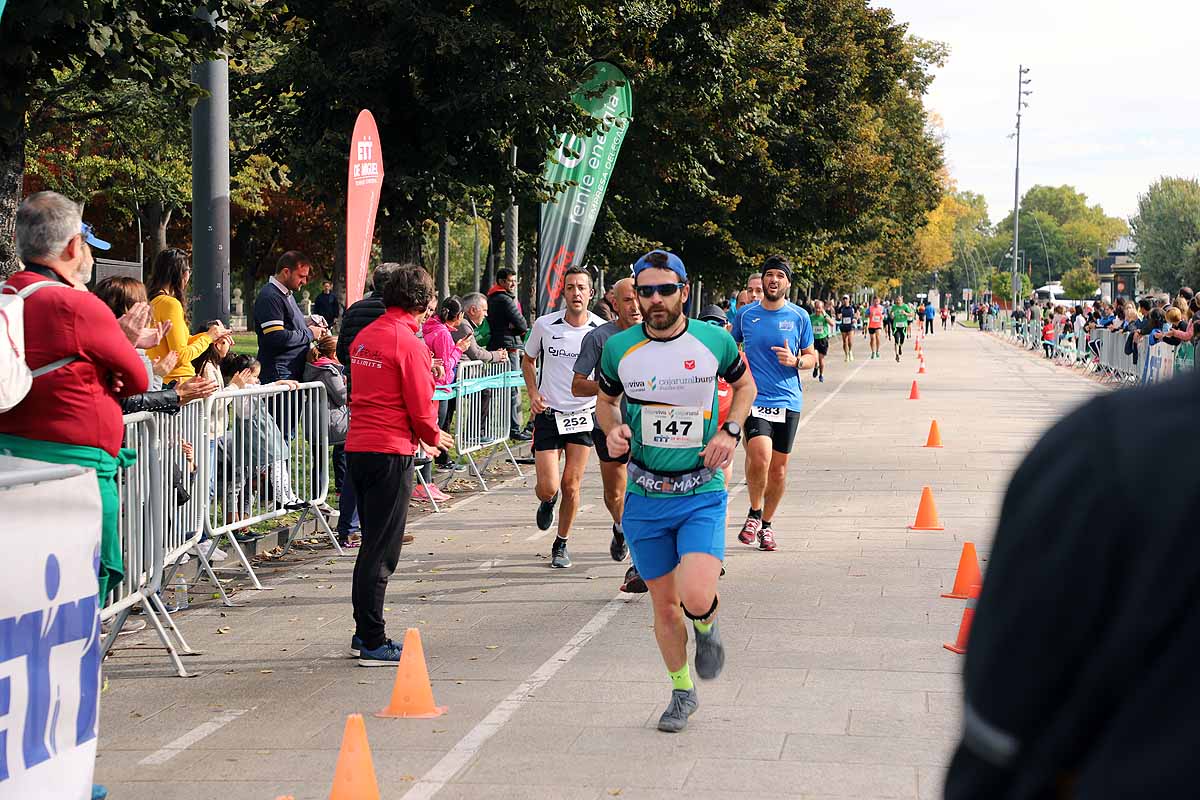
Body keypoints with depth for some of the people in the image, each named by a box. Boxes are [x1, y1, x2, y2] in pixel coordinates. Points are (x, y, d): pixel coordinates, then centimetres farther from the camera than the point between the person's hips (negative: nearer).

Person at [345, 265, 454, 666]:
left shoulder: (364, 336, 11)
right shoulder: (409, 343, -13)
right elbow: (420, 407, -12)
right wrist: (434, 437, 8)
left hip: (357, 447, 8)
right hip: (390, 452, -8)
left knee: (372, 544, 17)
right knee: (382, 550, -4)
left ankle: (363, 633, 23)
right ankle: (374, 644, -1)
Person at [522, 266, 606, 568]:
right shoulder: (545, 325, -6)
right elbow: (528, 360, 12)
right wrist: (533, 393, -2)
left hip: (583, 415, 0)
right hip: (548, 415, 0)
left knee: (571, 485, 1)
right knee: (548, 487, -6)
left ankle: (562, 544, 21)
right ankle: (547, 502, 33)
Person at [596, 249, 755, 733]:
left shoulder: (715, 341, -5)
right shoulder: (619, 348, -2)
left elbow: (745, 386, 14)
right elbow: (606, 401, 16)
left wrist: (730, 431, -3)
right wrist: (613, 429, -6)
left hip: (702, 494, -2)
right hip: (645, 496, 2)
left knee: (696, 598, -19)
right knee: (664, 603, 10)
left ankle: (706, 627, 18)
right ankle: (682, 692, 31)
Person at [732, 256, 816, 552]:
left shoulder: (799, 317, 4)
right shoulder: (745, 315, 5)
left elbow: (812, 356, 11)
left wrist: (795, 361, -10)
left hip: (788, 402, 2)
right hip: (754, 398, -2)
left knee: (779, 467, 7)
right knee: (759, 458, -21)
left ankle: (766, 524, 26)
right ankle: (754, 513, 4)